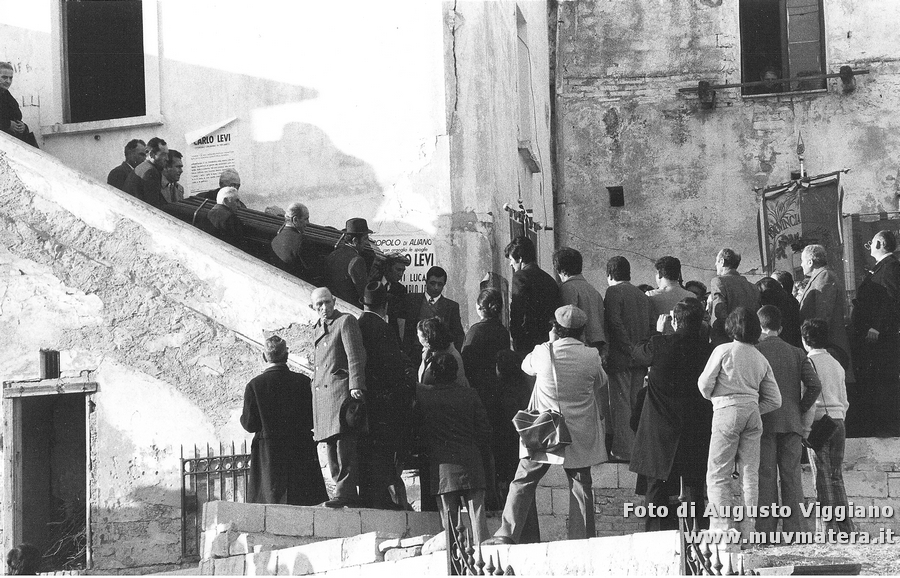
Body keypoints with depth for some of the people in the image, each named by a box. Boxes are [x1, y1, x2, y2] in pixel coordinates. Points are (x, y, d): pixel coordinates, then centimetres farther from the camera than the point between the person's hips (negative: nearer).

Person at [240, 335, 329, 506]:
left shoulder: (254, 385, -5)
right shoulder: (303, 381, -2)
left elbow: (250, 424, -4)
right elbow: (313, 420, 2)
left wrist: (243, 418, 18)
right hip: (301, 452, 1)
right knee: (301, 503, 5)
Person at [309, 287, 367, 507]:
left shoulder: (346, 321, 0)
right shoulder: (317, 329, 24)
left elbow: (356, 355, -8)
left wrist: (355, 385, -17)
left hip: (341, 388, -8)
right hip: (321, 393, 8)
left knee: (343, 441, -15)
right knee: (330, 444, 4)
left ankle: (345, 491, -20)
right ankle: (344, 490, 6)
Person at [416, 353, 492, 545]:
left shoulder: (423, 393, -4)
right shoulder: (469, 394, 2)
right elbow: (484, 428, 5)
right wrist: (483, 454, 17)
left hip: (442, 464, -1)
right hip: (471, 462, 1)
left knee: (449, 516, 1)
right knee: (477, 514, 2)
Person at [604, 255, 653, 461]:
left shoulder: (614, 292, -8)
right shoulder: (641, 295, 15)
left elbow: (615, 323, -18)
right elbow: (650, 326, 14)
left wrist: (629, 349, -15)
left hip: (620, 358, -7)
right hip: (640, 359, 7)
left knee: (620, 404, -4)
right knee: (636, 403, 13)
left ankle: (623, 450, -5)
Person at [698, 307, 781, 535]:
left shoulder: (723, 351, -2)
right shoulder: (761, 359, 13)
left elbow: (705, 383, -2)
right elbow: (775, 400, 13)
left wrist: (712, 397, 18)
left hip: (727, 410, -5)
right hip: (753, 413, 5)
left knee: (718, 474, -2)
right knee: (750, 473, 8)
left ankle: (721, 524, -11)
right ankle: (749, 525, 7)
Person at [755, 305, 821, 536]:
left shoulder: (755, 351, -2)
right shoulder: (797, 353, 8)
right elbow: (814, 385, -1)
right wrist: (800, 410, 8)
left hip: (764, 422, -3)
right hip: (792, 422, 3)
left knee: (766, 478, -1)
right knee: (792, 477, 5)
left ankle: (766, 530, -4)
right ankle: (795, 529, 2)